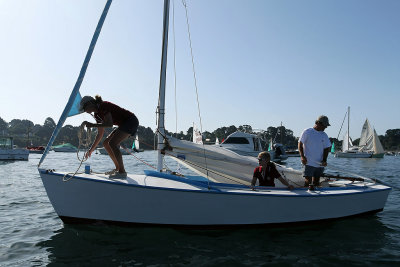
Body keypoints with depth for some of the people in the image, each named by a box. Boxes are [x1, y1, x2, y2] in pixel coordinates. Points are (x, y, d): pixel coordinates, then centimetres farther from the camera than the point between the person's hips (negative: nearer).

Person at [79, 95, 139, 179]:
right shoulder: (97, 114, 11)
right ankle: (118, 168, 13)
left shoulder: (103, 106, -17)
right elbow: (100, 134, 15)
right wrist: (91, 150, 17)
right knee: (106, 143, 7)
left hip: (131, 121, -10)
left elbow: (109, 124, -30)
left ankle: (122, 172, -14)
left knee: (112, 143, -19)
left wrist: (91, 125, -24)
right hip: (124, 124, 10)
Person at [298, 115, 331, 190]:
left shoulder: (324, 135, 10)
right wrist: (302, 156, -15)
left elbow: (326, 148, 10)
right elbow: (300, 144, -2)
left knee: (315, 183, 9)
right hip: (309, 163, -5)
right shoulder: (307, 132, -3)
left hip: (319, 164, 5)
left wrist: (324, 160, -4)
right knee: (308, 181, -11)